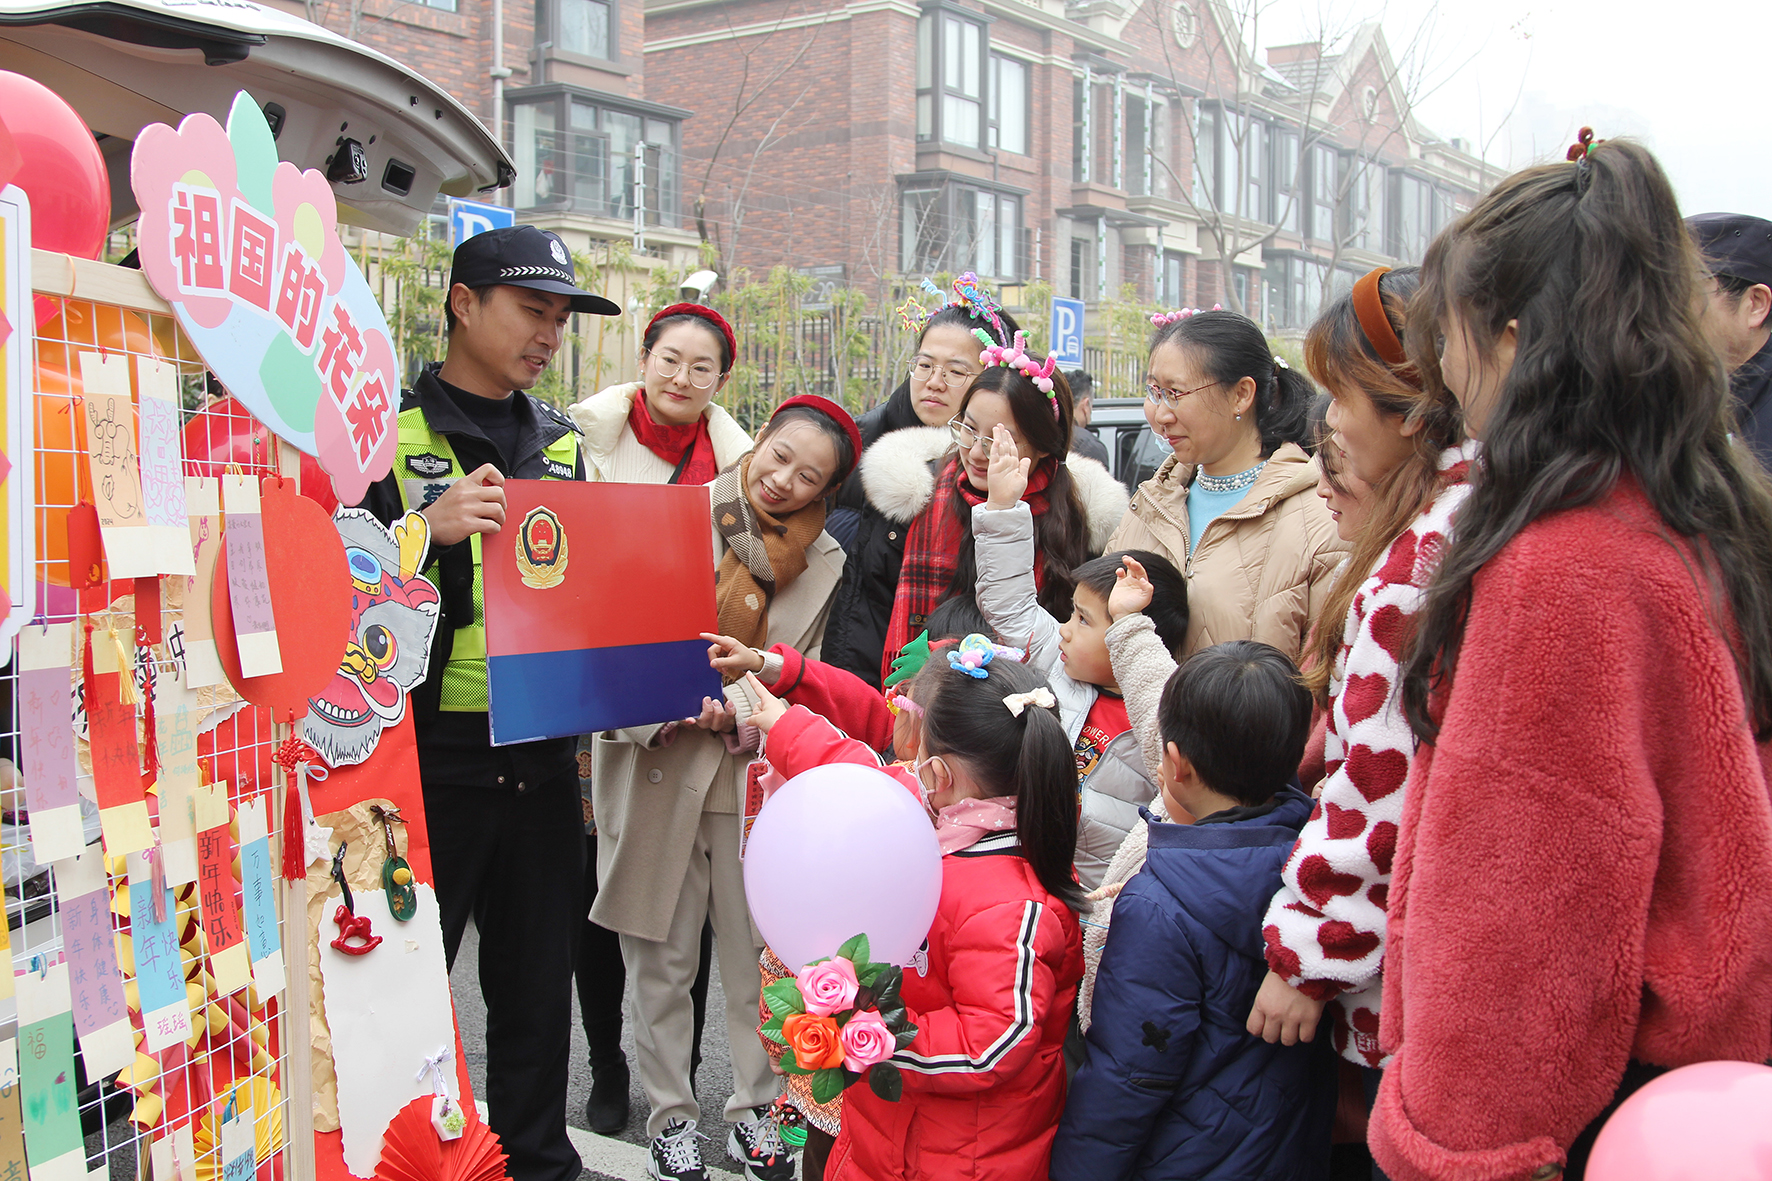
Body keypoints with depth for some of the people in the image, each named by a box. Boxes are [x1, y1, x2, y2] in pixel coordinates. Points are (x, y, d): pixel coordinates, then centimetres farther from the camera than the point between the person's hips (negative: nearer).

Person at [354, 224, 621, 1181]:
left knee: (538, 981, 16)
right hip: (429, 753, -5)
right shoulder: (388, 428, -5)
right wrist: (429, 530, -26)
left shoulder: (561, 441, 12)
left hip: (540, 756, 5)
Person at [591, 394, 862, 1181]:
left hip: (755, 768, 2)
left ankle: (755, 1107, 24)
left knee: (757, 948, 6)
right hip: (657, 760, -2)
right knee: (662, 955, 7)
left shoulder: (823, 562, 4)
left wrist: (741, 707, -14)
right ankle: (670, 1112, 23)